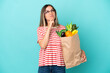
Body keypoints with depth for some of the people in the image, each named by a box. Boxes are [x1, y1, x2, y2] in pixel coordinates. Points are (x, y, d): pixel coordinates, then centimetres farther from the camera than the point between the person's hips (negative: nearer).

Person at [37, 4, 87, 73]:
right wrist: (49, 28, -8)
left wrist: (81, 51, -12)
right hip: (44, 65, 0)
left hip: (59, 64, 1)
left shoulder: (62, 28, 6)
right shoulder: (40, 29, 5)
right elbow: (43, 46, -9)